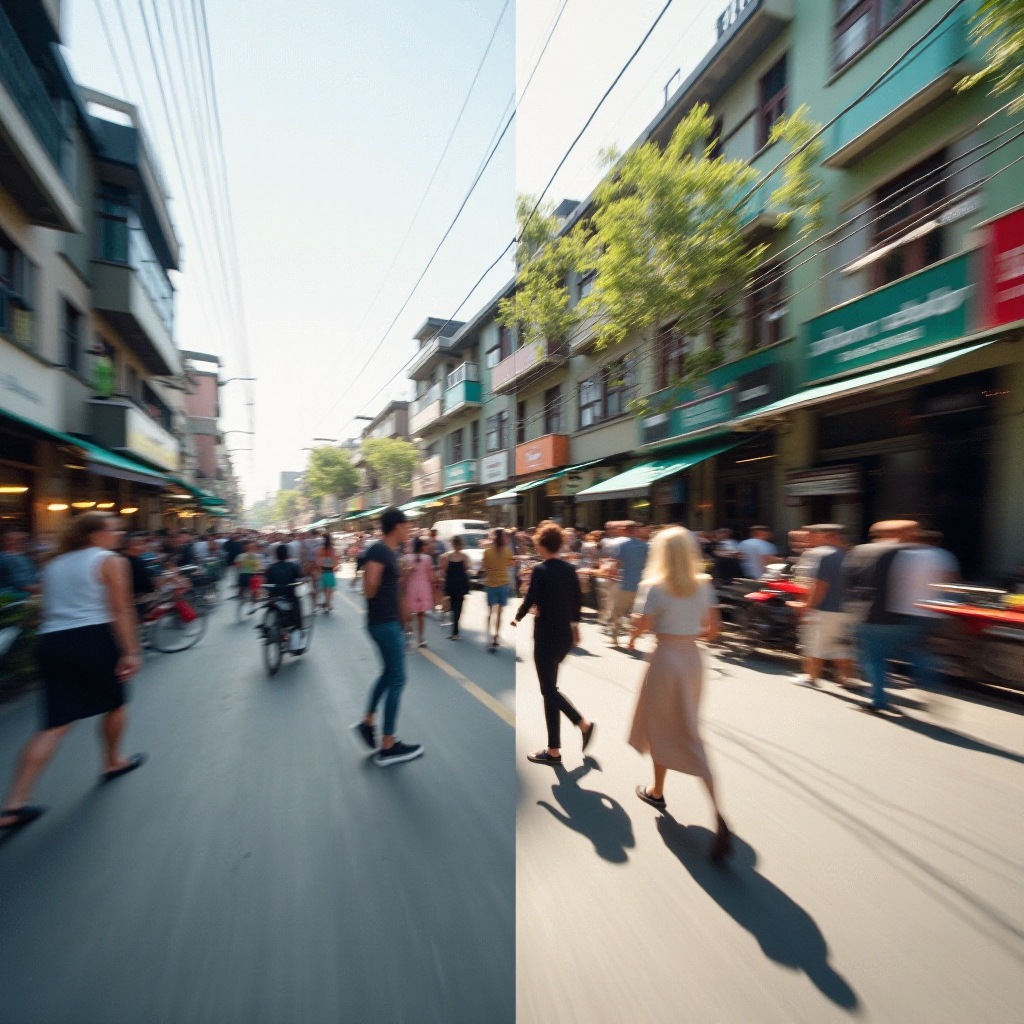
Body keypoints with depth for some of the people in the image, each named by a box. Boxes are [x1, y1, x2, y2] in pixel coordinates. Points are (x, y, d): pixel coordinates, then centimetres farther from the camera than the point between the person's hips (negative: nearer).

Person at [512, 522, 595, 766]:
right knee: (550, 686, 16)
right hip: (565, 635, 7)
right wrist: (574, 624, 24)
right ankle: (553, 748, 21)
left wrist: (517, 618, 5)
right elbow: (577, 600, 10)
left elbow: (530, 600, -15)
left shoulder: (540, 570, -16)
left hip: (546, 636, -7)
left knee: (549, 689, 7)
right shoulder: (570, 569, 3)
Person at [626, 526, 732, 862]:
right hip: (693, 658, 5)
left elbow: (641, 629, -17)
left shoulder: (654, 586, -16)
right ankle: (718, 816, 10)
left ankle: (657, 791, 37)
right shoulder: (704, 584, 0)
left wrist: (632, 638, 4)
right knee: (688, 733, 17)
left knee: (659, 727, 17)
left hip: (665, 658, -5)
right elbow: (712, 630, 3)